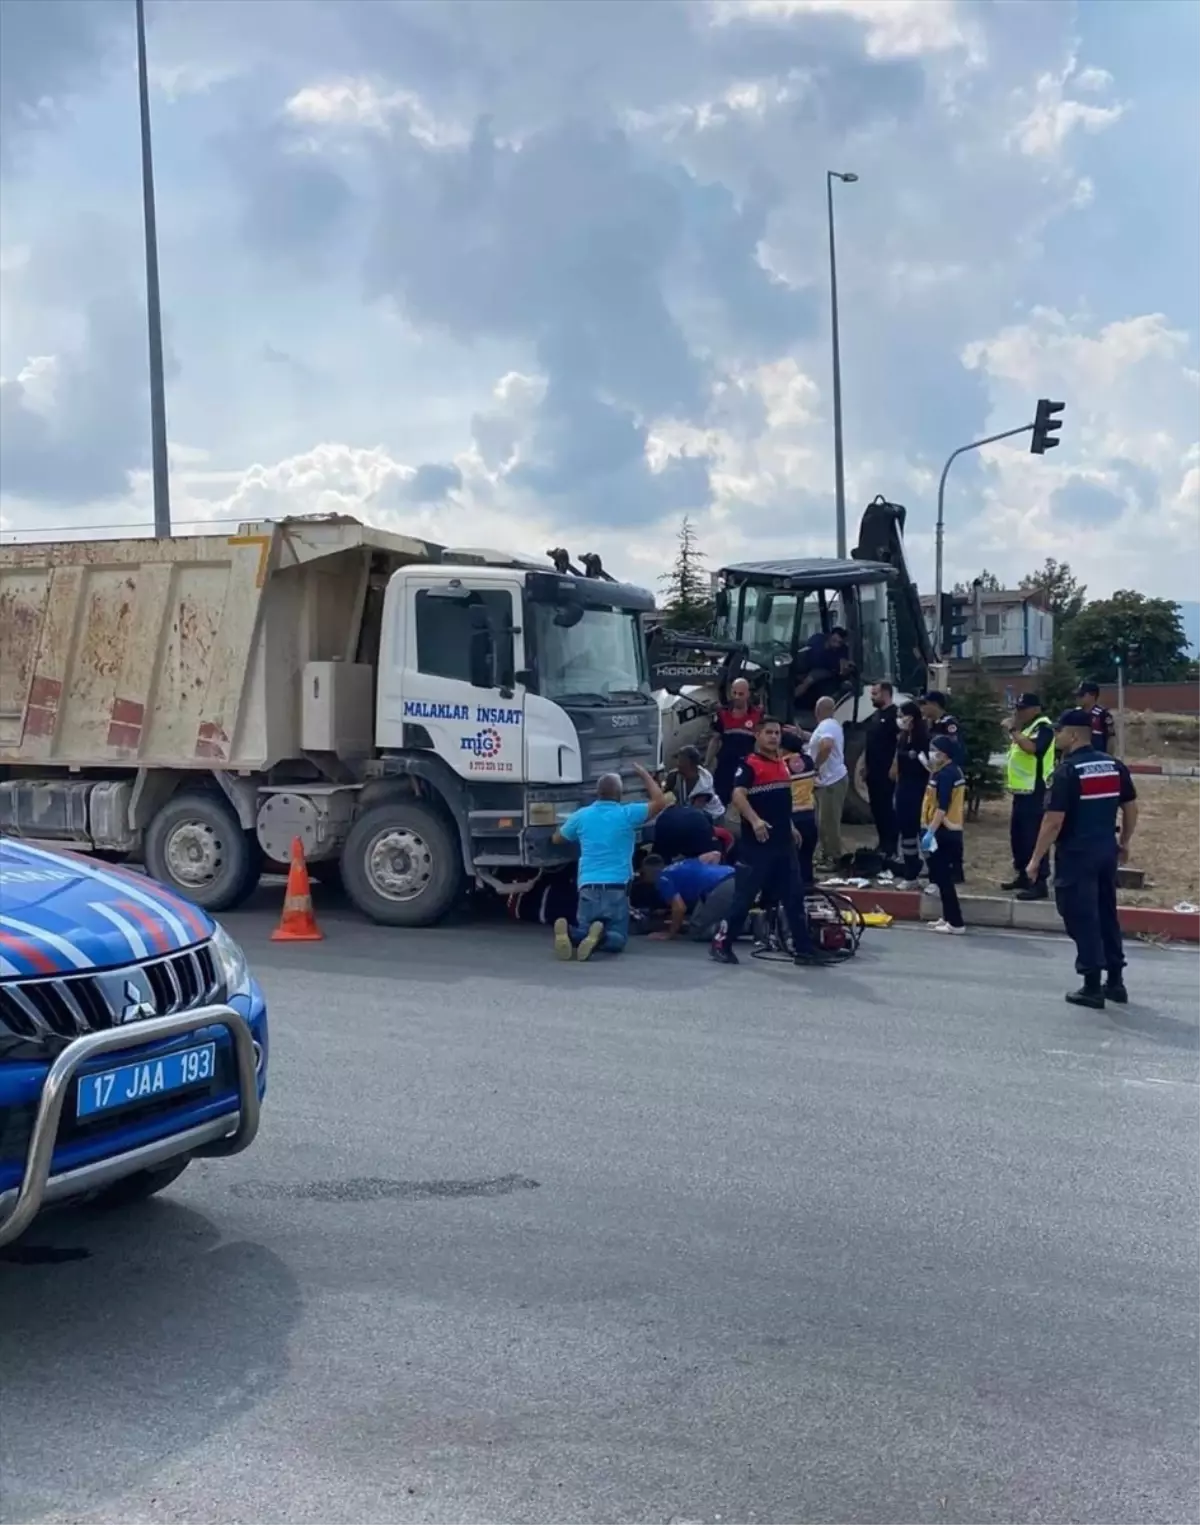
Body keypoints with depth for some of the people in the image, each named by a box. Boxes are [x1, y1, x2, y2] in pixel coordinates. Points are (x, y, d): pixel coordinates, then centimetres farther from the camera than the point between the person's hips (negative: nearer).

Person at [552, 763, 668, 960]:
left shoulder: (581, 816, 8)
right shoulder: (627, 814, -2)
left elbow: (557, 838, 24)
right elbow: (660, 802, 6)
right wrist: (645, 775, 15)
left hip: (588, 888, 2)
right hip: (616, 889, -2)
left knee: (582, 932, 14)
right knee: (618, 938, 8)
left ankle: (567, 932, -24)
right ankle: (600, 936, -30)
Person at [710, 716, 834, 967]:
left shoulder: (782, 764, 15)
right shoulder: (749, 765, -11)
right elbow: (738, 796, -25)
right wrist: (754, 820, -38)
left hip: (784, 842, 7)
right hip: (757, 843, -7)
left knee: (794, 895, 7)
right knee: (745, 895, -3)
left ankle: (803, 948, 12)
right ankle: (722, 943, 8)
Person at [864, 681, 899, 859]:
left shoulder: (895, 714, -12)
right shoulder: (875, 715, 16)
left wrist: (894, 767, -21)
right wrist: (864, 763, 18)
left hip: (886, 771, -9)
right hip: (873, 770, 9)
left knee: (887, 807, -6)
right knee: (876, 806, 12)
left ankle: (891, 846, -2)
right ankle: (883, 843, 20)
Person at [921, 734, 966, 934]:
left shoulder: (944, 774, -17)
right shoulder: (954, 771, 14)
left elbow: (942, 807, -23)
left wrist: (930, 832, -24)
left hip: (944, 832, -11)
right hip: (952, 831, 11)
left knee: (943, 878, -7)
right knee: (944, 877, 16)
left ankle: (956, 922, -6)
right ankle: (949, 918, 22)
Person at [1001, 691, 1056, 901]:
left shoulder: (1043, 727, -13)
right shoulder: (1024, 727, 17)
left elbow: (1031, 747, -32)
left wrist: (1013, 730, -22)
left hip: (1035, 792, -10)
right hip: (1021, 791, 10)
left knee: (1034, 838, -10)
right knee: (1017, 836, 16)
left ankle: (1040, 884, -9)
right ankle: (1022, 876, 28)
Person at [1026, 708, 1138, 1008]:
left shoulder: (1067, 771, -15)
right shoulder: (1115, 766, 5)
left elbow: (1053, 821, -17)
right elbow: (1131, 808, 10)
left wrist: (1036, 859, -11)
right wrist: (1124, 843, 23)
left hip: (1076, 854, -7)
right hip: (1106, 851, 7)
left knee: (1082, 919, 1)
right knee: (1107, 915, 17)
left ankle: (1092, 987, 4)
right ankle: (1115, 981, 24)